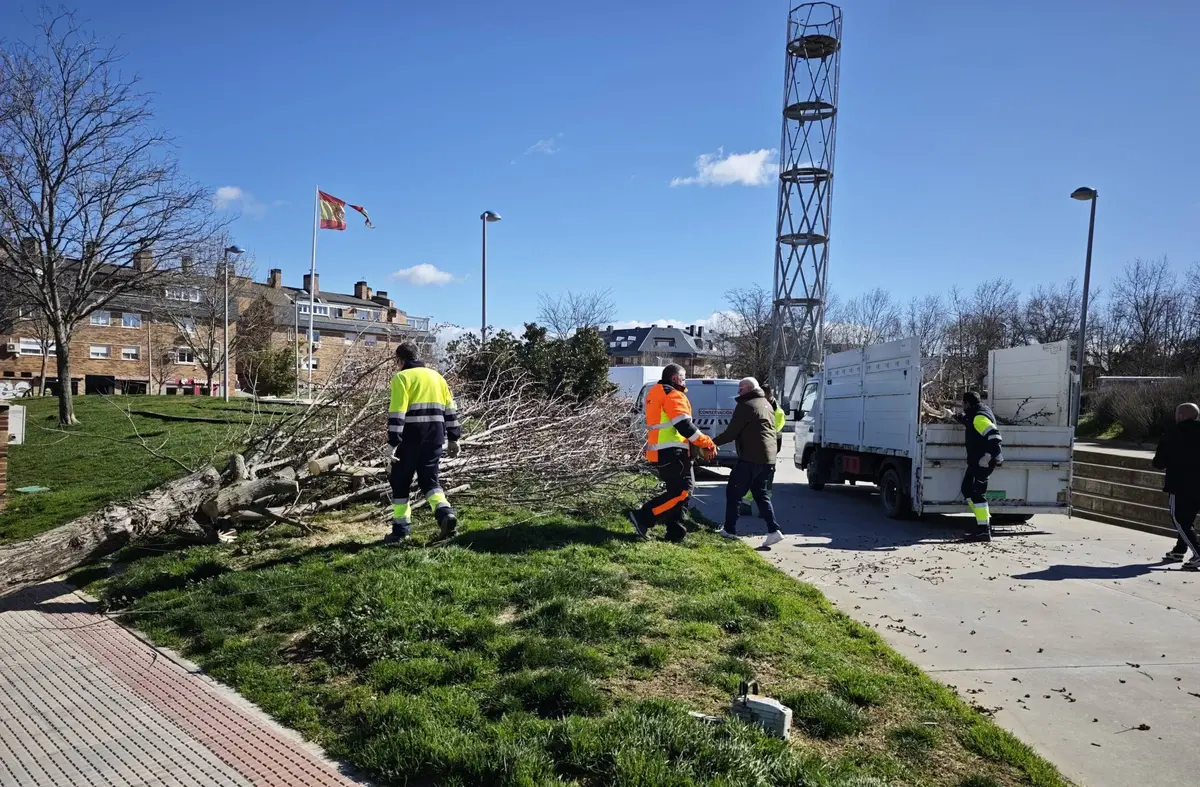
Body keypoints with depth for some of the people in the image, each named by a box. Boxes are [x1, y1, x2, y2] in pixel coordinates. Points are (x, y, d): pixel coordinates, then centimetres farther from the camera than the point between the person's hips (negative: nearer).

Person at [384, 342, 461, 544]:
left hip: (410, 438, -5)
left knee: (400, 482, 9)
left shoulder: (401, 378, -4)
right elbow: (450, 410, 14)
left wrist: (393, 443, -14)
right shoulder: (436, 377, 14)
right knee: (429, 480, 13)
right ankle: (445, 513, -11)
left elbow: (396, 413, -14)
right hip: (434, 438, 5)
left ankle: (400, 530, 11)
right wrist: (453, 438, 18)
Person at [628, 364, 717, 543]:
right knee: (683, 490, -7)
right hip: (672, 452, -10)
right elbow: (684, 426, -19)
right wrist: (707, 443, -9)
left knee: (676, 490, 16)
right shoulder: (673, 395, -10)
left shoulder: (656, 393, 21)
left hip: (660, 452, 10)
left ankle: (675, 533, 15)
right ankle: (643, 517, -10)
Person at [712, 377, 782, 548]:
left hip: (751, 458, -9)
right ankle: (773, 530, 3)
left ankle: (729, 530, 8)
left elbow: (731, 433, -10)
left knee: (733, 492, 3)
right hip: (768, 458, 9)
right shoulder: (767, 404, 19)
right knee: (760, 493, 15)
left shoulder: (746, 406, -10)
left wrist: (713, 442, 0)